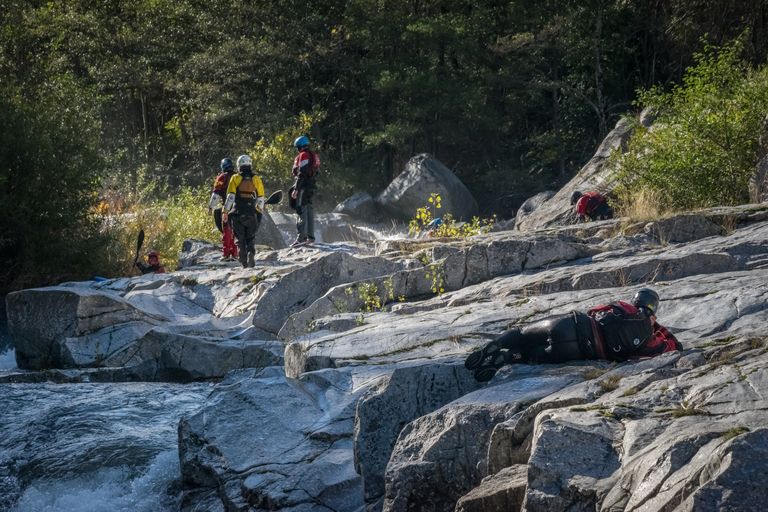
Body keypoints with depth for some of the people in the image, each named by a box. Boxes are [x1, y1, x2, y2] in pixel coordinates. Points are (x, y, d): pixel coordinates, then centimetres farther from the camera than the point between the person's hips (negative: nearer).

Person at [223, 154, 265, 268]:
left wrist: (225, 211, -2)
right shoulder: (256, 180, 5)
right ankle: (251, 253, -16)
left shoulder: (235, 178, -1)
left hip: (237, 213, -1)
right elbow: (261, 199, 7)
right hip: (252, 214, 1)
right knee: (251, 238, 11)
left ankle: (244, 260, 1)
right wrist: (259, 212, 20)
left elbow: (230, 196, -7)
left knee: (240, 238, 9)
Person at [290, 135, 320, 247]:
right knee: (309, 211, 13)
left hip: (304, 186, -10)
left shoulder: (304, 155, -11)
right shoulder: (314, 156, 18)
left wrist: (296, 189, -19)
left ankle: (301, 237, -16)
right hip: (312, 186, 10)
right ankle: (310, 236, 15)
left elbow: (302, 174, -18)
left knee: (302, 210, -11)